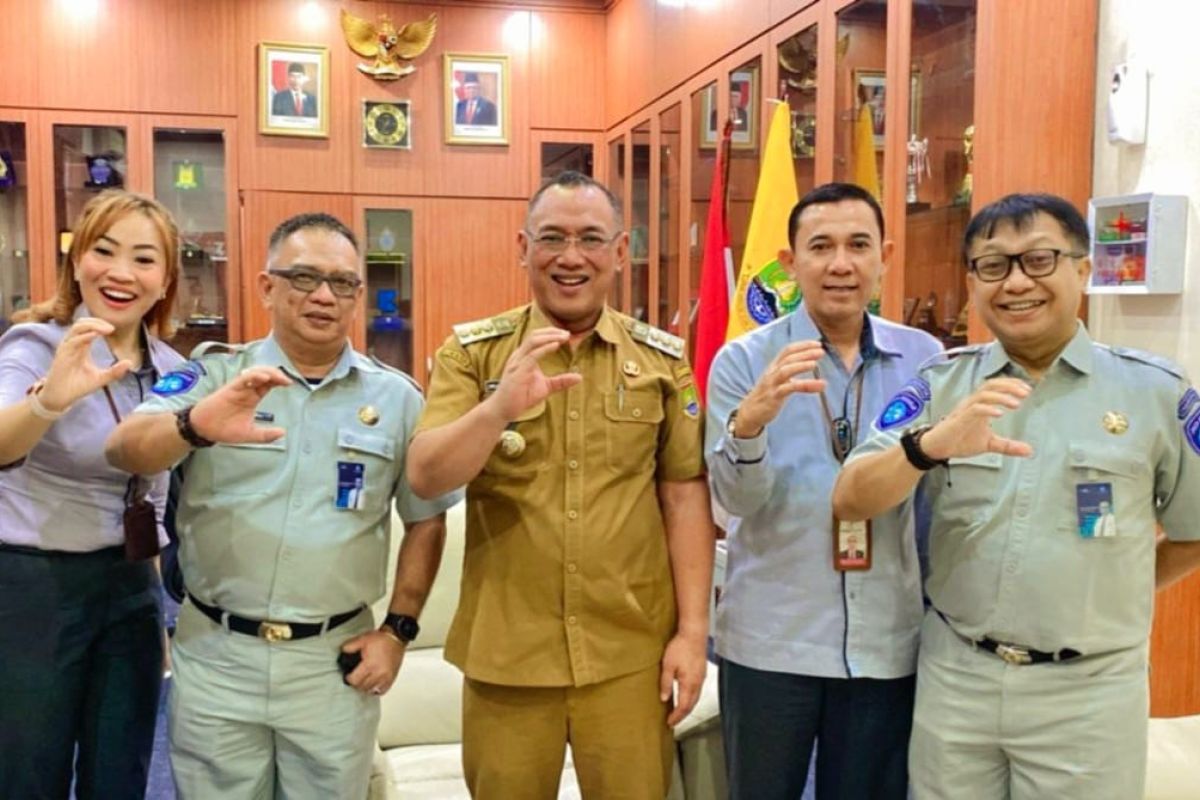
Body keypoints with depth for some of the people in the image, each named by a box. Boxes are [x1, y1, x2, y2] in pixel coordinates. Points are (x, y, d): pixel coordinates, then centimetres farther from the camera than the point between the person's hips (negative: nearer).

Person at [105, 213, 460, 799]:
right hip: (215, 656, 0)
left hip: (334, 660, 1)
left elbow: (426, 519, 8)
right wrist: (196, 426, -39)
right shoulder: (214, 375, -3)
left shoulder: (397, 398, 1)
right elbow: (124, 450, -18)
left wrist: (399, 629, 1)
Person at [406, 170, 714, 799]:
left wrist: (693, 628, -2)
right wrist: (499, 407, -28)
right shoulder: (471, 351, -2)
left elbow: (684, 496, 2)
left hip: (631, 652, 1)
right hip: (504, 651, 0)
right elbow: (424, 478, -11)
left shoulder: (662, 358, 2)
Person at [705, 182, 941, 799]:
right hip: (769, 640, -1)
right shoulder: (743, 360, -5)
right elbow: (738, 499, -14)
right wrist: (750, 420, -32)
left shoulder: (925, 358, 1)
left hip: (888, 640, 2)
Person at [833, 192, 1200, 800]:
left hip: (1087, 692, -1)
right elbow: (850, 502, -11)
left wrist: (1102, 597, 8)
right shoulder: (941, 383, -1)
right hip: (953, 677, 2)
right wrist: (930, 446, -27)